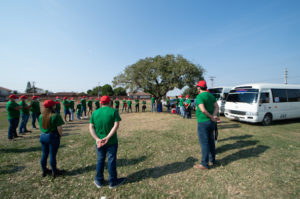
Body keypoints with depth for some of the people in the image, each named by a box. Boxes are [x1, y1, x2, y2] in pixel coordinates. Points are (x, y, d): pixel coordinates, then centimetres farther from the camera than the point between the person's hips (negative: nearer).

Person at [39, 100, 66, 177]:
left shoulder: (41, 116, 2)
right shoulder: (56, 116, -19)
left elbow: (41, 127, 8)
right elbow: (59, 128, -19)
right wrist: (60, 135, -3)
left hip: (43, 136, 6)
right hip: (53, 137, -6)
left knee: (44, 154, 19)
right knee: (52, 155, 6)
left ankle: (44, 171, 35)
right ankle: (54, 172, 22)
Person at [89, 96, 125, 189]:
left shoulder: (95, 113, 2)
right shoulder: (113, 111, -8)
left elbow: (91, 127, -3)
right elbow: (116, 125, -17)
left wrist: (97, 139, -10)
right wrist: (107, 137, -18)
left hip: (99, 142, 3)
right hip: (111, 142, -3)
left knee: (100, 161, 18)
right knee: (111, 161, 10)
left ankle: (99, 181, 34)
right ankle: (113, 182, 26)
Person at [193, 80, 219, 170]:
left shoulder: (199, 96, -15)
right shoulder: (211, 95, 9)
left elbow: (203, 110, -25)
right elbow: (216, 107, 2)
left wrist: (212, 117, -13)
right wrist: (213, 116, -10)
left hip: (203, 122, -8)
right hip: (211, 122, 8)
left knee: (204, 143, -2)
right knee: (211, 141, 18)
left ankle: (204, 164, 7)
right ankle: (212, 160, 31)